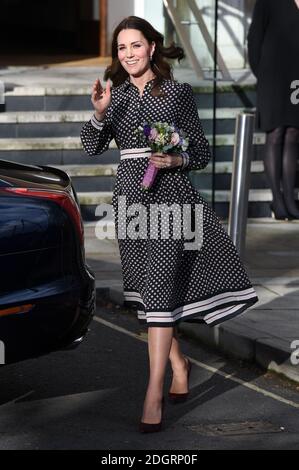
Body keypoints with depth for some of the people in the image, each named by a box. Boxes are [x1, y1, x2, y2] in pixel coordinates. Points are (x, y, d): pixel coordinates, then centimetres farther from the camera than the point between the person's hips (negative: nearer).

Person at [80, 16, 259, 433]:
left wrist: (177, 159, -17)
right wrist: (99, 114, -18)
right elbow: (92, 147, -1)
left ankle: (154, 395, -15)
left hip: (170, 196, -4)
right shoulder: (116, 95, 8)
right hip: (130, 195, 4)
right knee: (146, 286, 12)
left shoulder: (178, 92, 0)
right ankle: (179, 363, 34)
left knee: (159, 286, -13)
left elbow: (202, 151, 3)